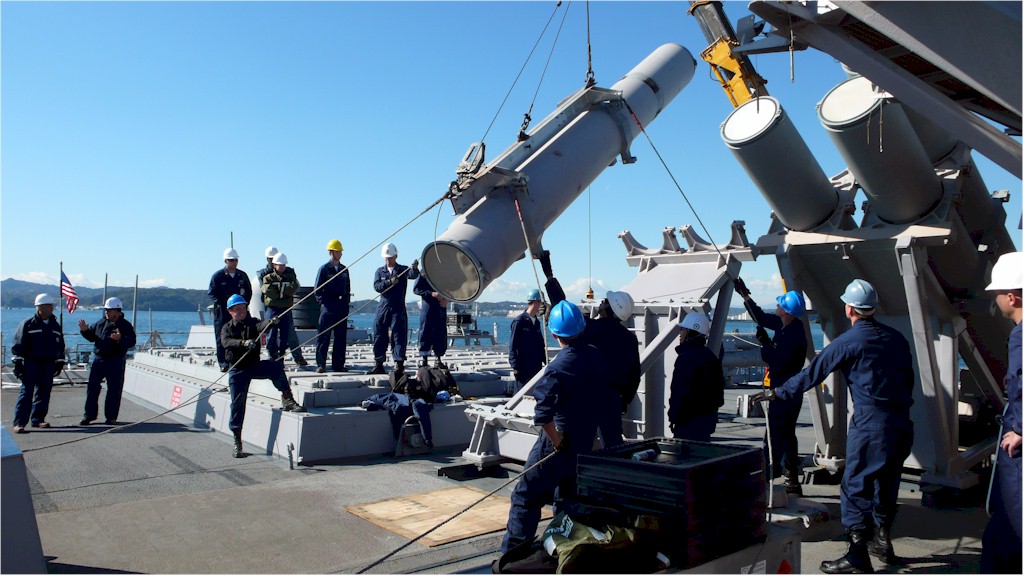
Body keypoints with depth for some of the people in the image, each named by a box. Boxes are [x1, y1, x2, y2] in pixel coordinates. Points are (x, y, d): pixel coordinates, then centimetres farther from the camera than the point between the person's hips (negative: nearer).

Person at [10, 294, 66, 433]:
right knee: (26, 392, -8)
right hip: (30, 364, -5)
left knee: (44, 392, 7)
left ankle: (38, 419, 18)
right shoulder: (27, 324, -4)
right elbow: (18, 344, -5)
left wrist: (60, 362, 17)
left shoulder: (55, 326, 12)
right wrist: (18, 363, -9)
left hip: (48, 365, 5)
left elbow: (60, 346, 20)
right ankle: (19, 423, -7)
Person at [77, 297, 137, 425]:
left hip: (115, 363, -5)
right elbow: (92, 337, 21)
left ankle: (111, 417, 11)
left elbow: (131, 342, -15)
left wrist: (120, 339, -31)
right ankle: (89, 415, 14)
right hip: (98, 359, 5)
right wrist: (85, 330, 3)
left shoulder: (125, 325, -4)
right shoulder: (101, 323, 11)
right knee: (92, 387, 5)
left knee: (114, 390, 2)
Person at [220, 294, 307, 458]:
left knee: (275, 367, -29)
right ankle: (237, 443, 9)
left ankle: (287, 400, -22)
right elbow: (226, 342, -20)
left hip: (255, 366, 0)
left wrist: (271, 321, -46)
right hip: (237, 370, 0)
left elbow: (261, 326, -21)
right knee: (237, 404, -1)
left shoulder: (252, 323, 4)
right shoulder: (227, 328, 3)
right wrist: (243, 343, -41)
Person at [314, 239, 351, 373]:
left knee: (341, 337, 5)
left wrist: (346, 301, 10)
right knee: (324, 337, -4)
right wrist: (323, 301, -9)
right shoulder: (324, 269, -1)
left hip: (342, 308, 5)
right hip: (328, 307, -5)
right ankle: (321, 365, 0)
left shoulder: (344, 269, 15)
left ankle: (338, 364, 11)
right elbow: (318, 289, -2)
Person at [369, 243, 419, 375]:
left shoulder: (403, 270, 4)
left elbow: (413, 275, -18)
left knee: (398, 336, -4)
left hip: (398, 308, -3)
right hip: (383, 308, 3)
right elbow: (377, 286, -5)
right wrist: (389, 282, -22)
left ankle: (399, 365, -1)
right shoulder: (380, 271, 12)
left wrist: (415, 268, -41)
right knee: (379, 336, 6)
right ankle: (378, 365, 15)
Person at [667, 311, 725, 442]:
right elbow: (718, 387, 19)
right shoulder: (709, 355, 13)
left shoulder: (686, 357, -17)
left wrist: (674, 418, -13)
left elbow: (680, 392, -19)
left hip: (690, 420, -9)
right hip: (708, 416, 10)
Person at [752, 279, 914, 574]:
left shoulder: (847, 341, -8)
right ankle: (883, 542, 32)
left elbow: (813, 373, -5)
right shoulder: (895, 337, 10)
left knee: (856, 486, -1)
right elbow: (908, 377, 16)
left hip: (870, 423, -7)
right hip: (901, 422, 8)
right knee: (886, 482, 20)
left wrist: (778, 392, 4)